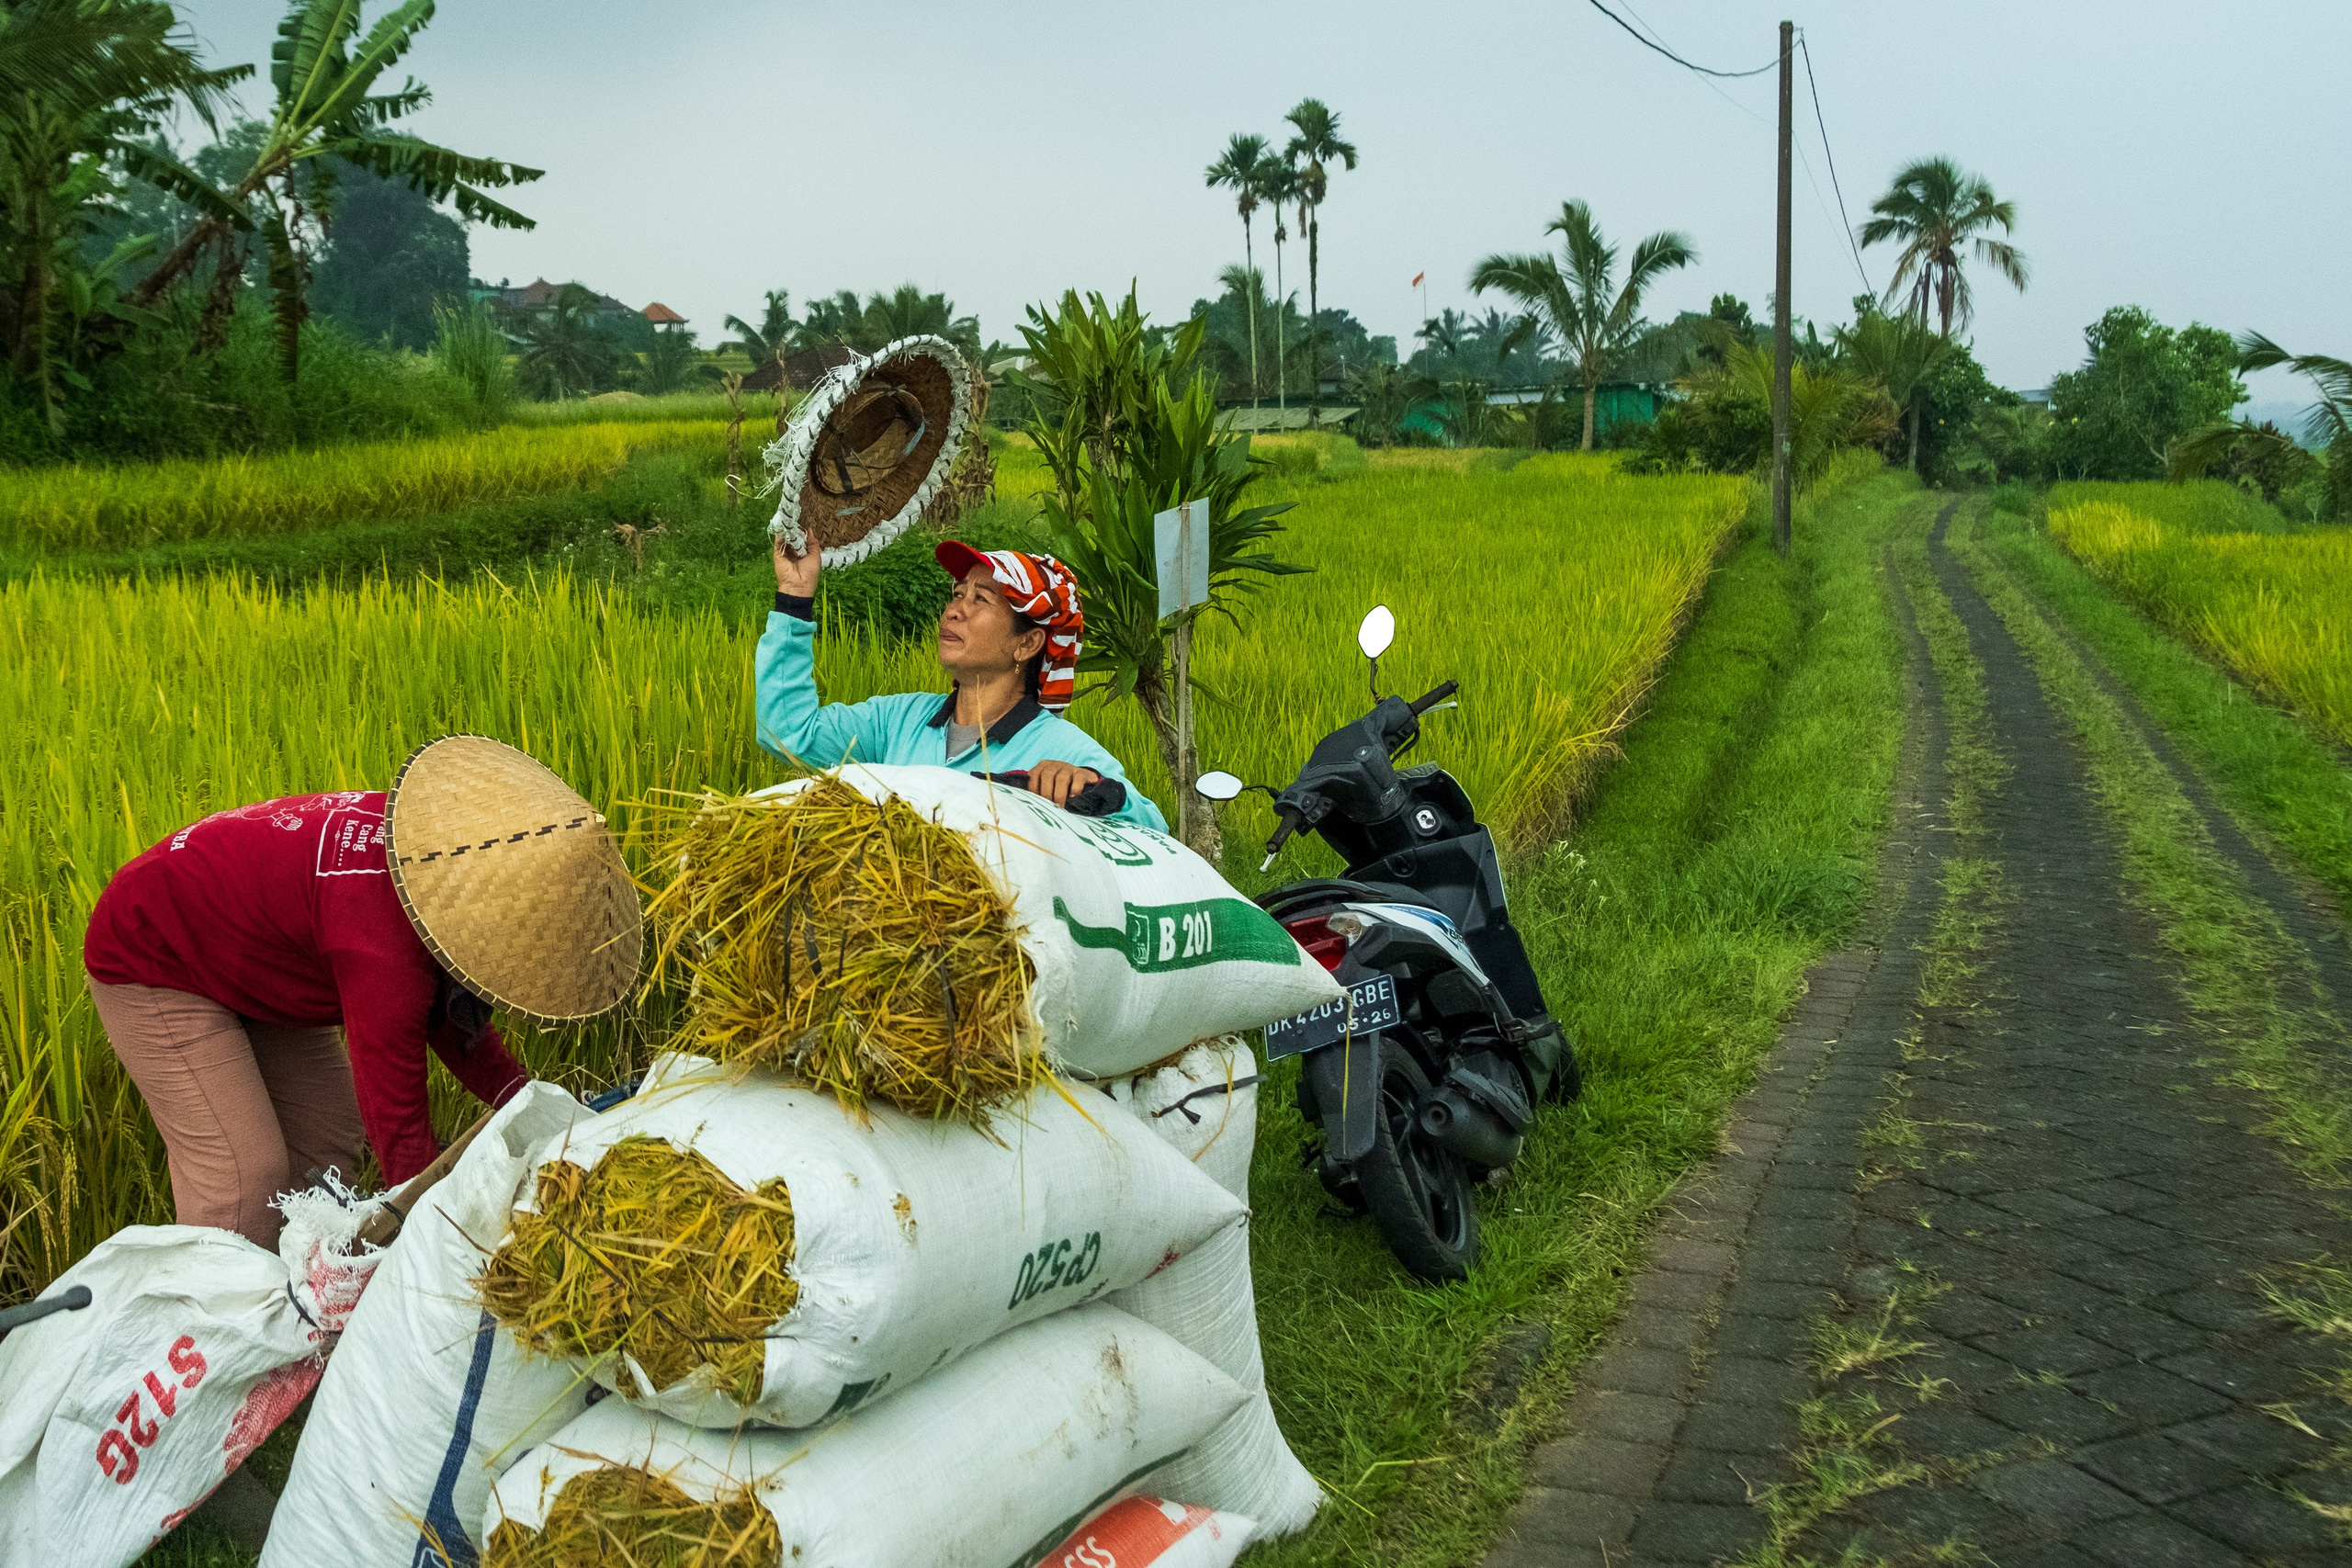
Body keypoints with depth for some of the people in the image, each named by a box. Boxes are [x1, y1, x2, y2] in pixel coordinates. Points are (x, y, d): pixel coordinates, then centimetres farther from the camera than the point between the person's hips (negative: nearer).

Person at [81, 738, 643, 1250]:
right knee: (243, 1176, -16)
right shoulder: (386, 951, -41)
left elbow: (448, 1009, -1)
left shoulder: (437, 837, -15)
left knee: (330, 1141, 8)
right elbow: (397, 1121, -36)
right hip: (151, 960, -9)